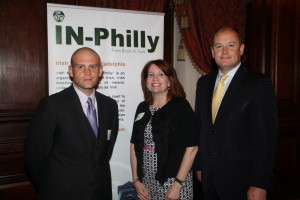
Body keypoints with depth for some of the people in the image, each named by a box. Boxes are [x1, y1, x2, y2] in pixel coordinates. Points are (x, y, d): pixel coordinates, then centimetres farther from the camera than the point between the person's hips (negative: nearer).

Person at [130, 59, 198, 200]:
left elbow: (192, 147, -12)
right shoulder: (142, 108, 5)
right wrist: (136, 180, 3)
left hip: (174, 181, -4)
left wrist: (177, 184, -14)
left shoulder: (180, 106, -9)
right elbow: (134, 145, 7)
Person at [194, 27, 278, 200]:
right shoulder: (204, 82, 7)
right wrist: (199, 165, 10)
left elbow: (266, 138, -14)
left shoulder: (259, 83, -11)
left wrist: (259, 185, -15)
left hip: (241, 180, -5)